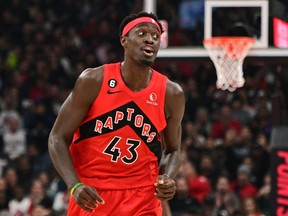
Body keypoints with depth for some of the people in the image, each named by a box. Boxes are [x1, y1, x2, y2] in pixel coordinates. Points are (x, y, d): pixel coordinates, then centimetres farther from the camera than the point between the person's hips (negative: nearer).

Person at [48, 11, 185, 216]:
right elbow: (58, 138, -6)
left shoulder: (171, 94, -2)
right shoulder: (93, 81, -9)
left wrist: (167, 179, -10)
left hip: (143, 200, 1)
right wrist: (75, 186, -22)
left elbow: (172, 150, 13)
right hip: (90, 196, -1)